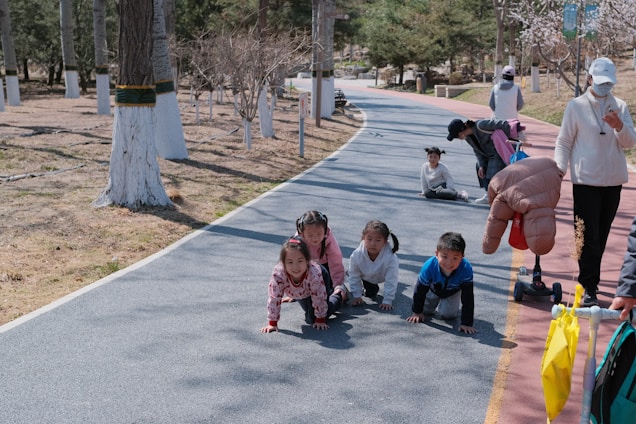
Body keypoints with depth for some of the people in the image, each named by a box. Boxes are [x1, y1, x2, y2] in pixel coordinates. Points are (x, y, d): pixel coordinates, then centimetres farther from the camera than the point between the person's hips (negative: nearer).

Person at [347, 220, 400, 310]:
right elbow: (354, 277, -21)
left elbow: (391, 281, -35)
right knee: (370, 294, 10)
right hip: (367, 275, 1)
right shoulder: (356, 255, -37)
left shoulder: (391, 258, -44)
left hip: (384, 275, -1)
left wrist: (387, 301, -34)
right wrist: (357, 296, -20)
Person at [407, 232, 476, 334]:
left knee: (448, 314, -5)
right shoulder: (429, 267, -41)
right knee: (426, 311, 10)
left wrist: (466, 323, -37)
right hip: (434, 288, 0)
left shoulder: (466, 269, -44)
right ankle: (436, 302, 42)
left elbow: (468, 298, -36)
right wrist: (417, 313, -11)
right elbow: (420, 291, -23)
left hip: (453, 291, 0)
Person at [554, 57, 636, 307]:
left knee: (601, 235, 12)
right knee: (588, 237, -5)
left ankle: (591, 279, 25)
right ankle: (589, 288, 1)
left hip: (613, 181, 4)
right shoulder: (576, 106, -2)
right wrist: (559, 167, -13)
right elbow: (564, 142, 0)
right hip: (586, 181, -4)